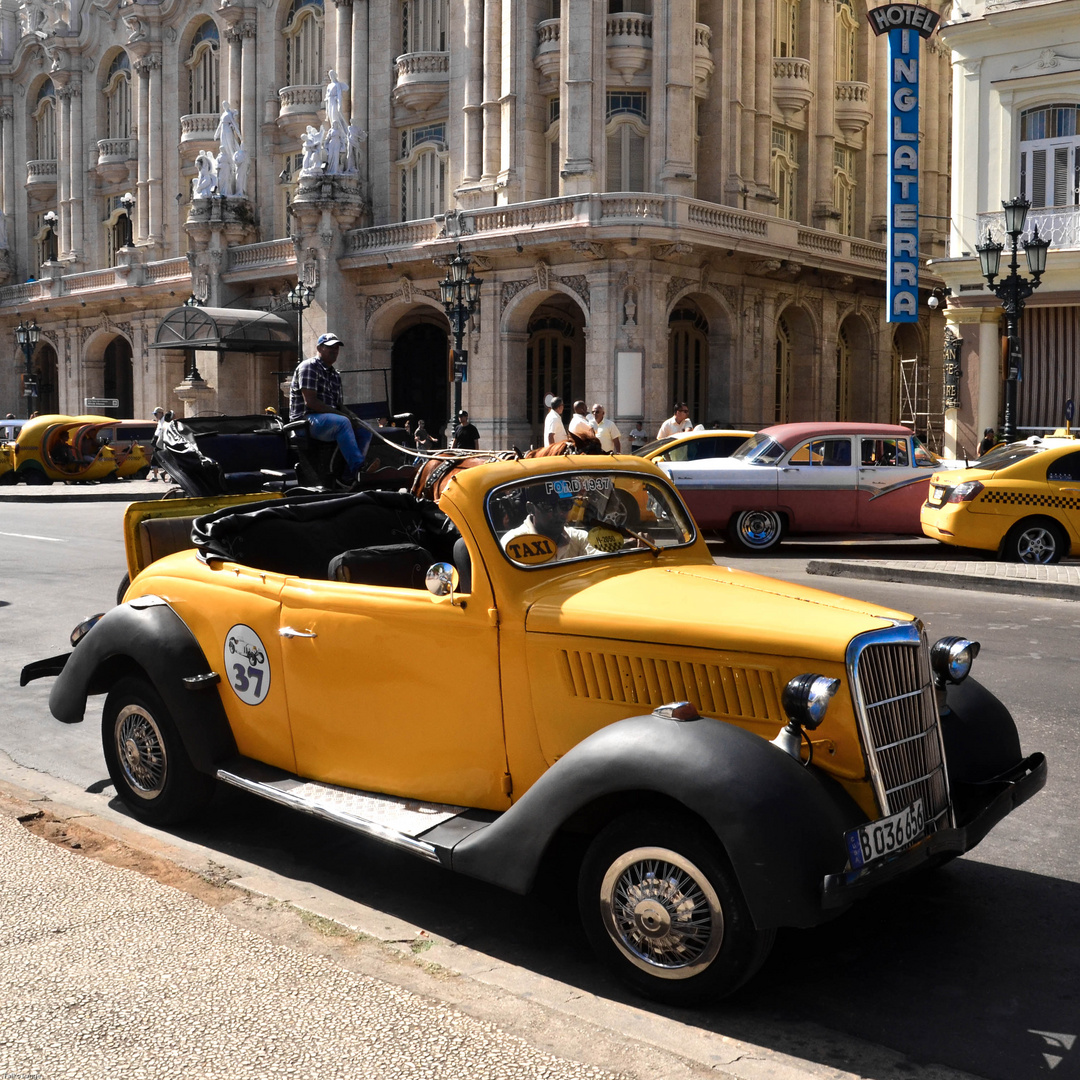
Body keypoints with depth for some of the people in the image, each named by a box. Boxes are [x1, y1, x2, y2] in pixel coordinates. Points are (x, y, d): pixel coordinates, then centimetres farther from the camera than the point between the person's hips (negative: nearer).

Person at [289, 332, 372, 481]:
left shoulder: (335, 376, 23)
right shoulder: (309, 367, -4)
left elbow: (338, 405, 21)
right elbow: (310, 402, -15)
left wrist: (349, 416, -2)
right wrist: (339, 413, -16)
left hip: (329, 417, 9)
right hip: (306, 419, -9)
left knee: (364, 430, -8)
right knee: (342, 422, -35)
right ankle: (359, 470, -44)